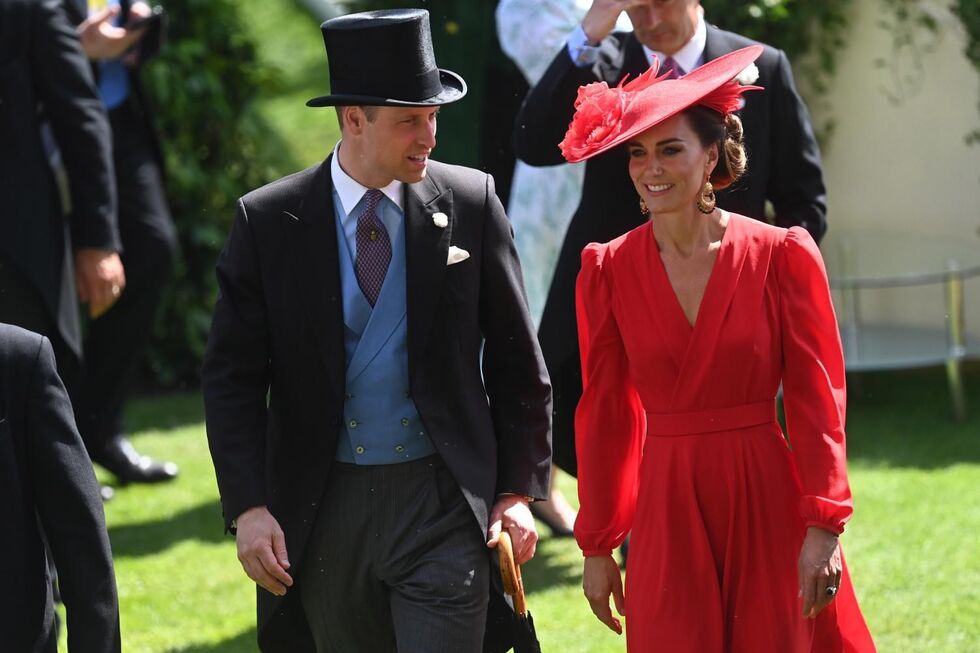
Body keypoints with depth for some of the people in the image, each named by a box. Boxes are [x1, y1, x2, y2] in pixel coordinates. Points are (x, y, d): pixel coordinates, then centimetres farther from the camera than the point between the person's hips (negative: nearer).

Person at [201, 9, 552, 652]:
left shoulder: (470, 202, -2)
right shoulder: (268, 221, -3)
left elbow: (517, 363, 4)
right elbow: (232, 377, -2)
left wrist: (518, 491, 1)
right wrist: (248, 508, -11)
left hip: (442, 502, -1)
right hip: (322, 507, 1)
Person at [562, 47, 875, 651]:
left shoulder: (781, 256, -3)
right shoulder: (608, 270, 2)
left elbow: (817, 399, -4)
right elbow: (605, 414, 6)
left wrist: (824, 528, -11)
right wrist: (597, 546, 7)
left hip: (767, 506, -1)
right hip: (667, 511, 1)